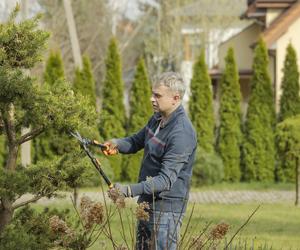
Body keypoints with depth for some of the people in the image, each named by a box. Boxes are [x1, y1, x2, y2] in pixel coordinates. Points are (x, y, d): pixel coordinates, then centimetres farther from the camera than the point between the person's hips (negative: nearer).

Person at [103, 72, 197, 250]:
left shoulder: (182, 133, -24)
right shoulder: (158, 118, 6)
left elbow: (166, 180, -29)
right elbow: (137, 141, 23)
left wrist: (130, 190, -35)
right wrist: (117, 144, 0)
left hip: (166, 208, -10)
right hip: (147, 202, 10)